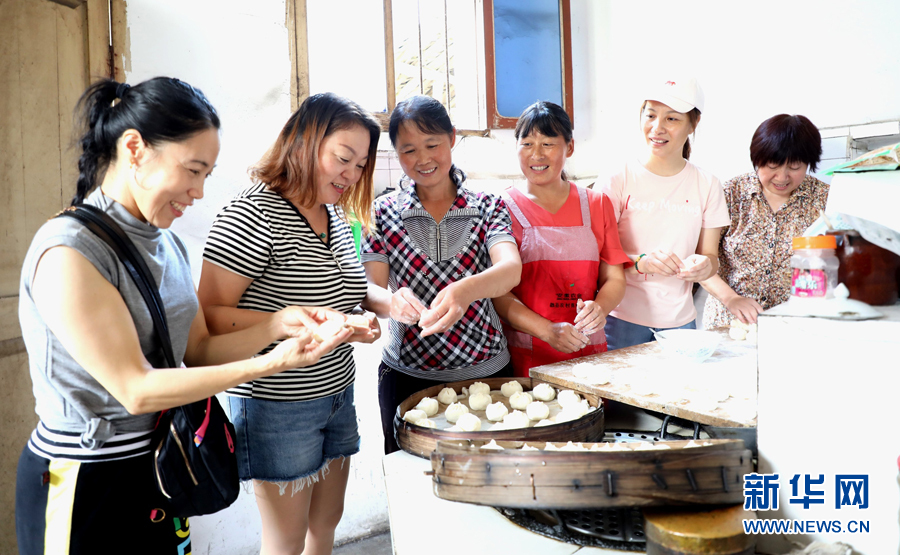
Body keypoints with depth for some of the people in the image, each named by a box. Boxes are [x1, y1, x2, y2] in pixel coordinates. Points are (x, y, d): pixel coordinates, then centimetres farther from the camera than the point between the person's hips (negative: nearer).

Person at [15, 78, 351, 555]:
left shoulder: (167, 243, 5)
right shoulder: (67, 252, -20)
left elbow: (199, 350, 3)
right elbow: (136, 389, -22)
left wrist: (278, 323, -13)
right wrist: (271, 363, -24)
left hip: (160, 462, 7)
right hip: (84, 482, -7)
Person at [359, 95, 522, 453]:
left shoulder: (488, 207, 1)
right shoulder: (384, 213, 3)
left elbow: (512, 269, -17)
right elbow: (368, 288, -7)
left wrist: (465, 290, -38)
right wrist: (391, 302, -31)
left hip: (486, 372, 0)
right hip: (408, 377, 0)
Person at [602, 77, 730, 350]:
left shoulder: (707, 185, 5)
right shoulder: (619, 179, -6)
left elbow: (710, 254, 10)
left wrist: (705, 265, -14)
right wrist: (641, 262, -25)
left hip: (680, 320, 3)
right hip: (624, 318, -3)